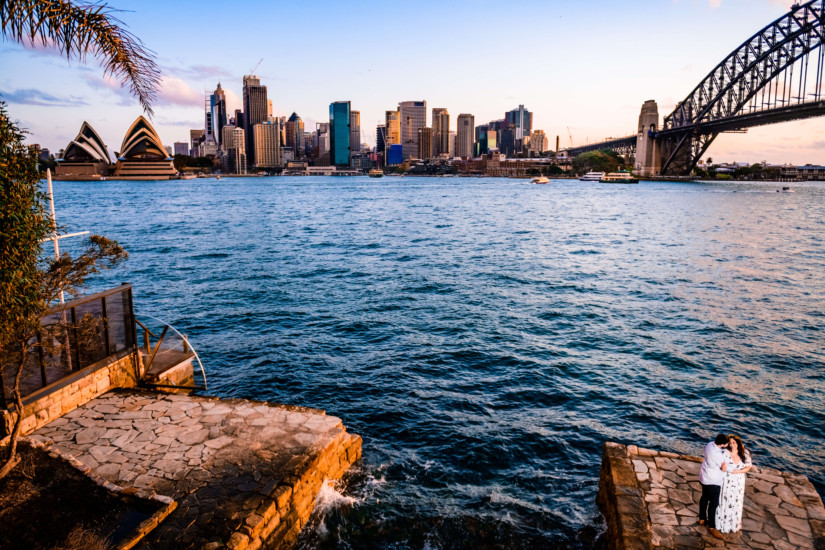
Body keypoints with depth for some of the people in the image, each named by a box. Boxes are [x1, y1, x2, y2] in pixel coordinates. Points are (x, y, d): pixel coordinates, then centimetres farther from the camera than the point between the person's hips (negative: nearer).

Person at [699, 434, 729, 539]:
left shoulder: (710, 444, -7)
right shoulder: (716, 454, -32)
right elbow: (724, 468, -22)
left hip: (705, 477, 10)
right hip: (713, 481, -10)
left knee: (705, 497, 23)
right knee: (714, 503, 3)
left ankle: (702, 519, 40)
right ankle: (711, 527, 14)